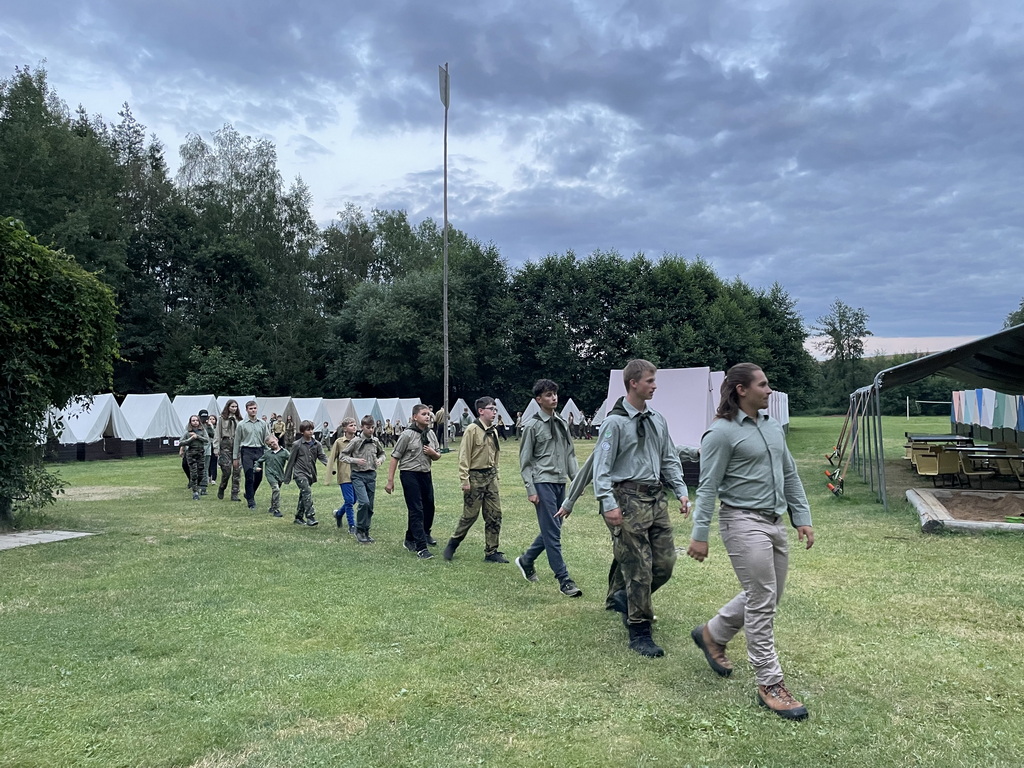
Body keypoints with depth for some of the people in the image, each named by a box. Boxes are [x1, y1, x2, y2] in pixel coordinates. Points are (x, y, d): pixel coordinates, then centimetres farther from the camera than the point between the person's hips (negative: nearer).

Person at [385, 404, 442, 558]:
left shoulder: (431, 434, 7)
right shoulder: (407, 434, -11)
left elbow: (437, 457, 17)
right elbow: (395, 457, -9)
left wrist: (433, 453, -8)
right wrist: (390, 480, -11)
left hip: (426, 474, 7)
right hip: (410, 474, -7)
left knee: (429, 507, 16)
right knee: (416, 510, -8)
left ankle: (424, 533, 42)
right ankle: (421, 547, -7)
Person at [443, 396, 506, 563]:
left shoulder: (493, 431, 10)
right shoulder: (472, 430, -12)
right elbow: (464, 456, -14)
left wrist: (495, 475, 16)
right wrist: (464, 479, -18)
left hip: (490, 477, 7)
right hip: (475, 477, -7)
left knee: (494, 515, 5)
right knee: (470, 515, 1)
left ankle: (491, 552, 14)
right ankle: (452, 544, 23)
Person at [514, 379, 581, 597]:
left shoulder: (562, 423, 12)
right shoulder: (532, 425, -6)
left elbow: (570, 453, 16)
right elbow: (525, 461, -5)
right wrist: (531, 490, -9)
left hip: (560, 482, 7)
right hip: (543, 482, -7)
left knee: (552, 529, 13)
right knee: (552, 532, -5)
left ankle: (526, 560, 34)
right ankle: (564, 580, 0)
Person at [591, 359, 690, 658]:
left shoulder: (658, 420, 13)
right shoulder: (616, 421, -8)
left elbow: (669, 460, 20)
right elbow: (602, 466, -10)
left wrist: (681, 491, 10)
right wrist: (609, 504, -17)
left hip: (656, 497, 7)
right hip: (629, 498, -7)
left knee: (665, 562, 6)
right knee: (638, 567, -3)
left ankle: (625, 597, 30)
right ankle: (639, 633, 10)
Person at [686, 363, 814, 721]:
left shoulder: (773, 426, 12)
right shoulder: (722, 432, -12)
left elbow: (790, 475, 17)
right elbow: (708, 487, -13)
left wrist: (802, 517, 12)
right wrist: (699, 535, -14)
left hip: (775, 522, 9)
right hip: (744, 522, -8)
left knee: (766, 596, 17)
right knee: (762, 602, -4)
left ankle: (712, 634, 37)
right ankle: (770, 685, 8)